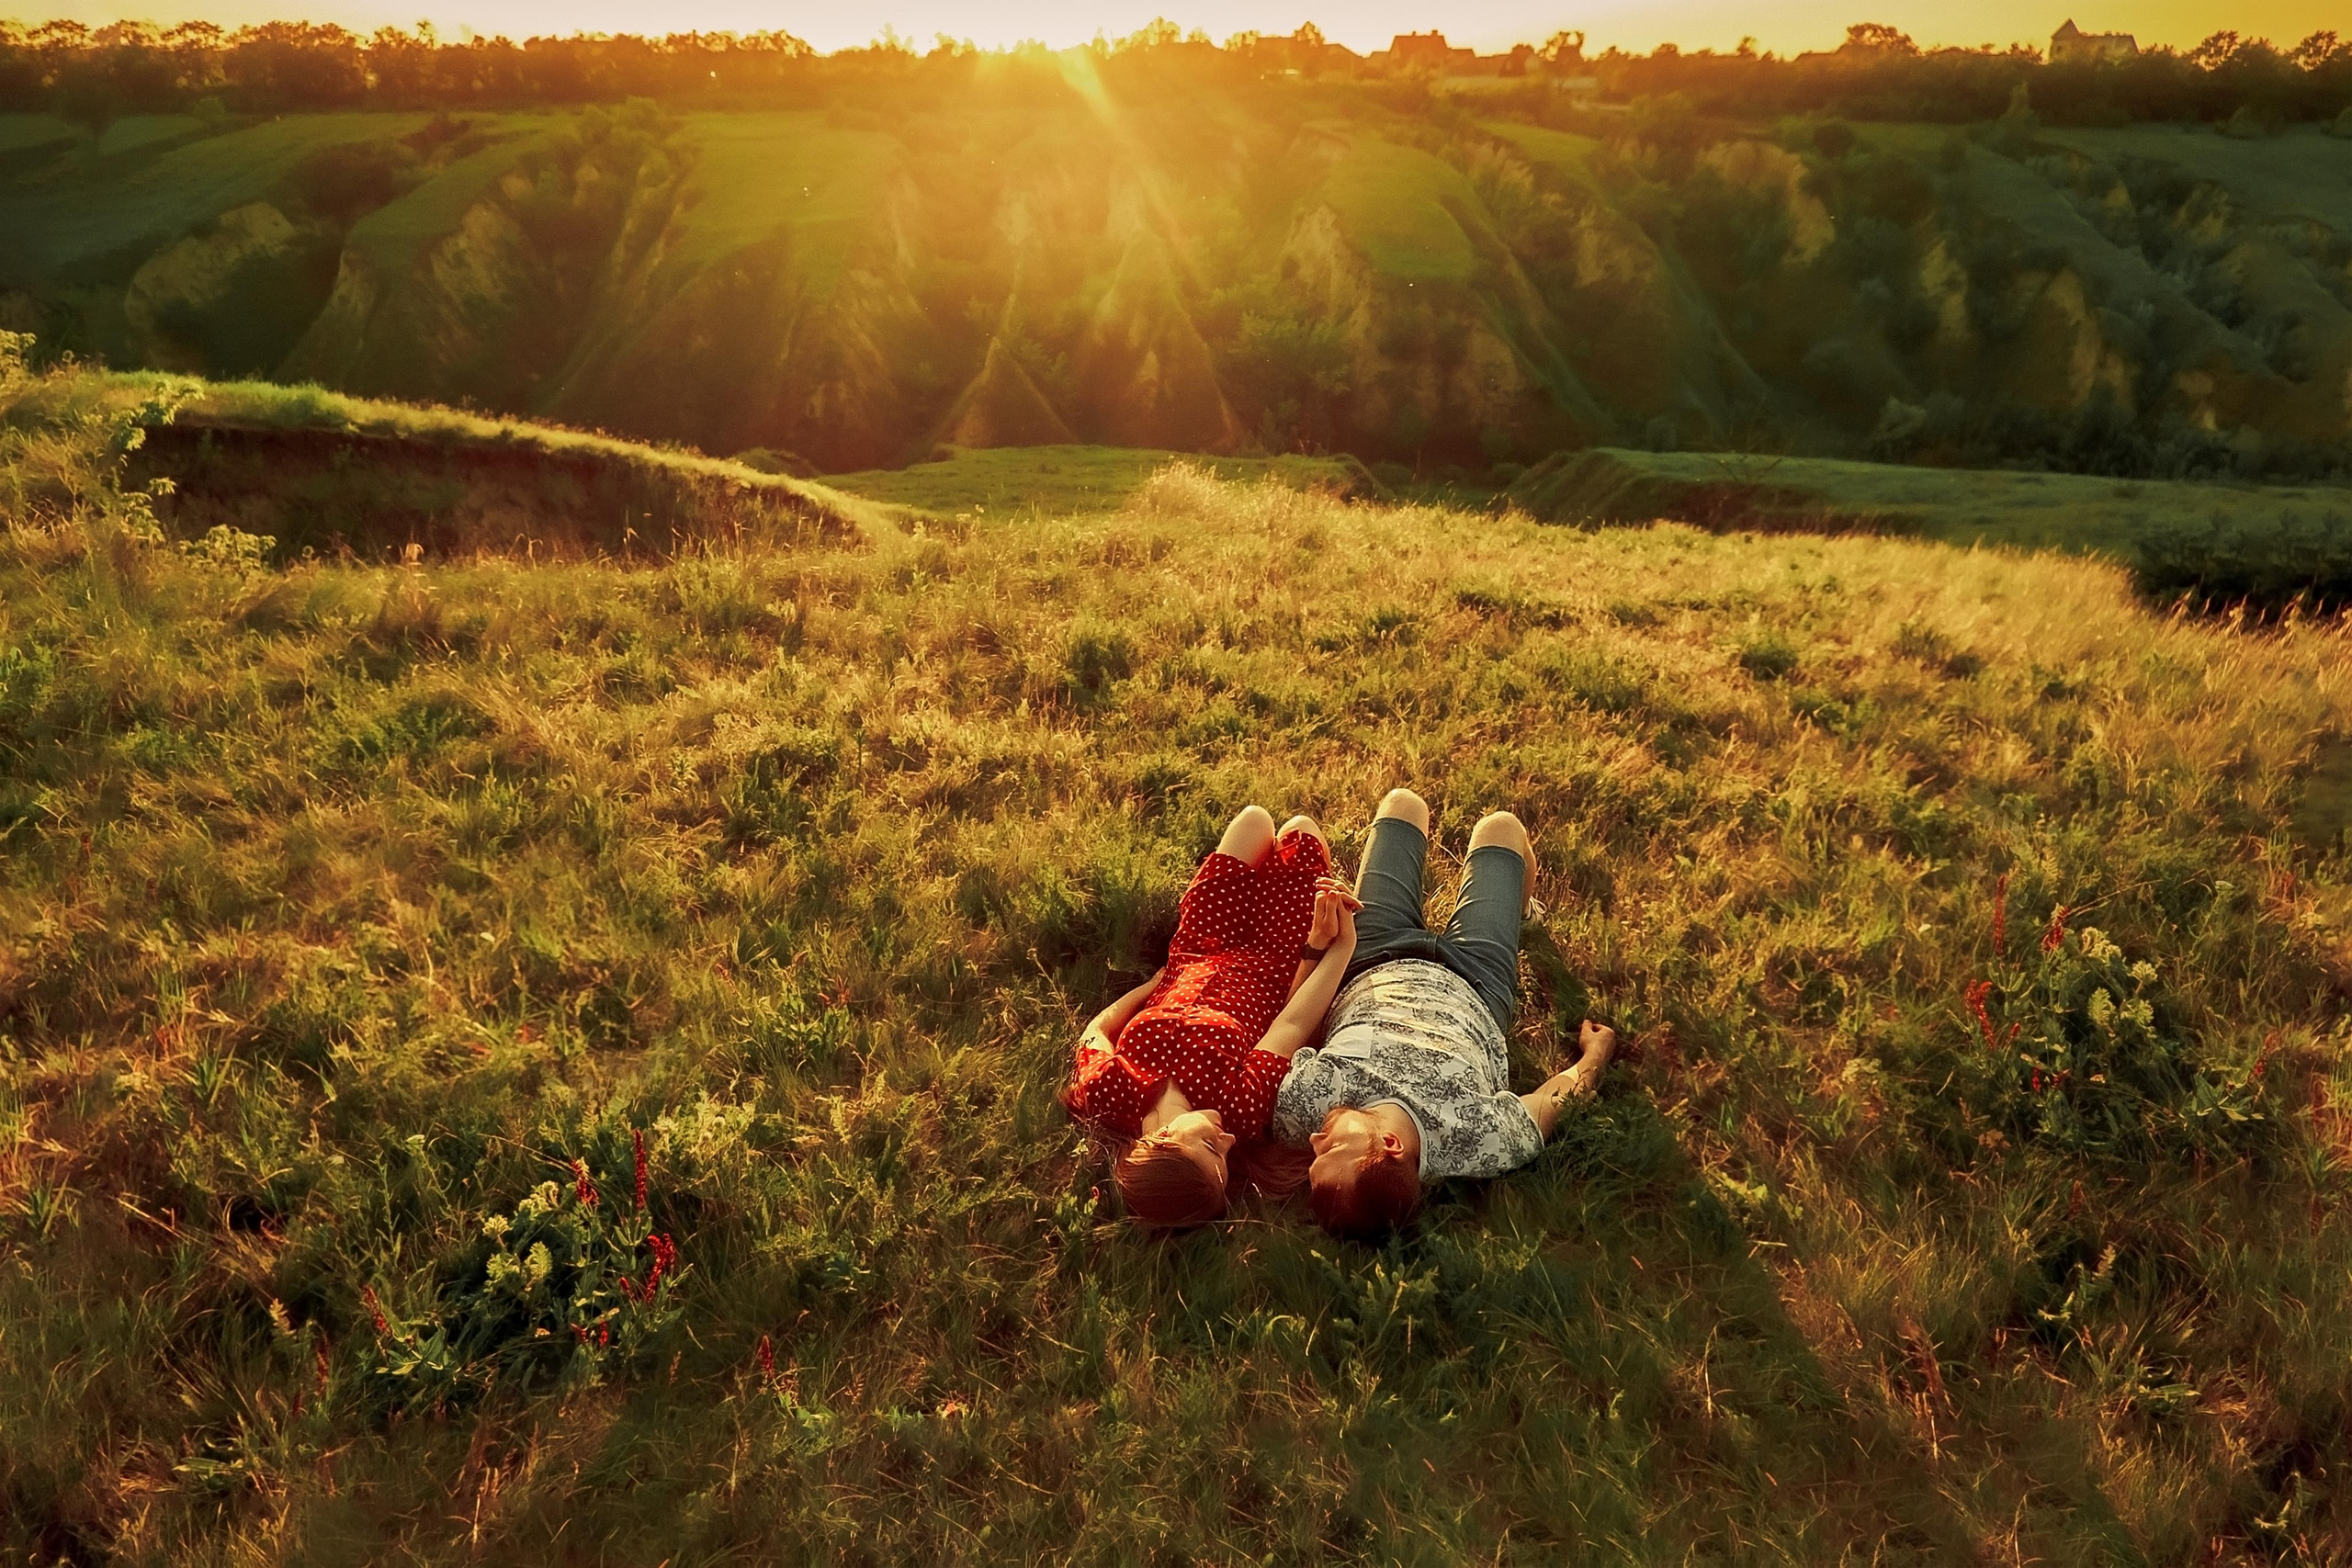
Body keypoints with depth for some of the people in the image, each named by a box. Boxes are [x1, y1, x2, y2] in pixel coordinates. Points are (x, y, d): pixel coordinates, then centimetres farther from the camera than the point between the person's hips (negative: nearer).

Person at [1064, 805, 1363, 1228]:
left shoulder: (1105, 1097, -38)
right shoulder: (1243, 1110, -43)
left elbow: (1097, 1030, -14)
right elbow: (1292, 1024, -29)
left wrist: (1155, 981, -1)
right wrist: (1331, 946, -19)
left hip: (1192, 961, 2)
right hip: (1265, 971, -2)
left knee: (1255, 818, 15)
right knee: (1300, 829, 12)